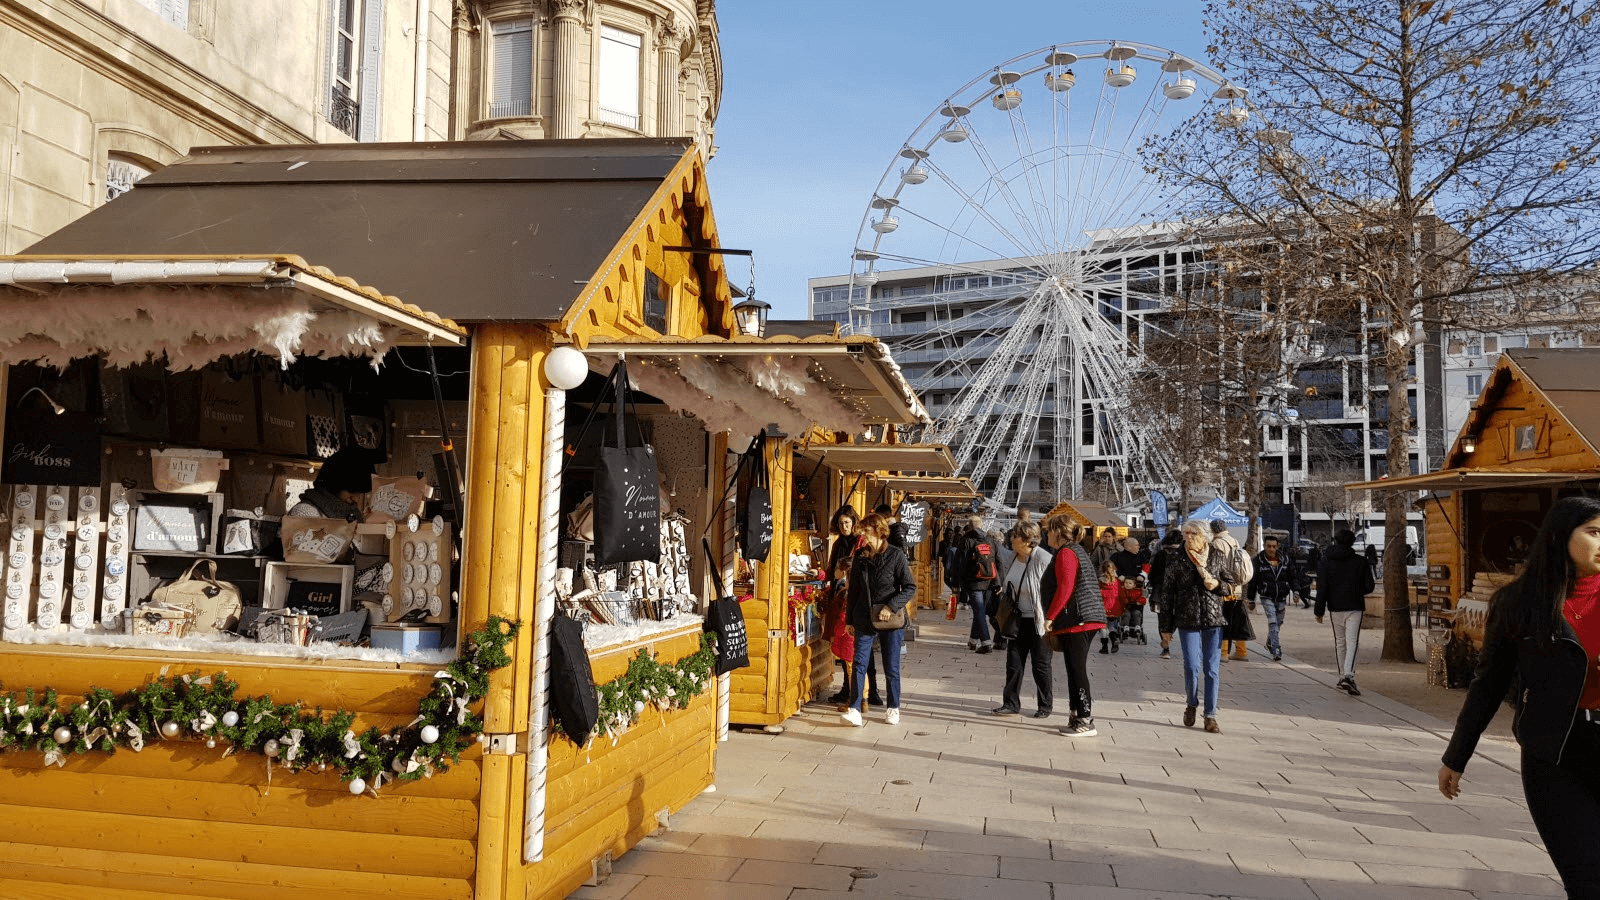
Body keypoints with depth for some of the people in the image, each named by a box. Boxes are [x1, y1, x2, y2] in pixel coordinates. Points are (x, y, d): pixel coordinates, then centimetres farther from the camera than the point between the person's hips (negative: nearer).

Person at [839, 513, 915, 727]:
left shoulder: (896, 555, -7)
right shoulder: (860, 556, 5)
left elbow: (910, 588, -6)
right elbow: (854, 589, 11)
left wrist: (892, 606, -18)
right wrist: (851, 619, 11)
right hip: (864, 619, 3)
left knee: (891, 667, 8)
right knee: (859, 665, -5)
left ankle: (893, 709, 23)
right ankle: (854, 710, -6)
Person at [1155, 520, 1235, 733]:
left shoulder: (1216, 557, 6)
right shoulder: (1175, 559, 2)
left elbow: (1231, 586, 13)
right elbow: (1167, 593, 3)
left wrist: (1217, 585, -10)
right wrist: (1166, 626, 2)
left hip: (1213, 620, 1)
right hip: (1188, 621, -1)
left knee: (1212, 669, 1)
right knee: (1192, 667, -6)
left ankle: (1211, 716, 9)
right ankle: (1191, 704, 19)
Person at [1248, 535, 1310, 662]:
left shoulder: (1285, 559, 4)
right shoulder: (1258, 560, -4)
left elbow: (1293, 576, 10)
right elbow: (1253, 581, 2)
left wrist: (1296, 591, -4)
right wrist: (1251, 600, 4)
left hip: (1281, 598, 4)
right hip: (1267, 598, -4)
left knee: (1278, 623, 14)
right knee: (1273, 623, -15)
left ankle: (1270, 643, 38)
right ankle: (1276, 650, -19)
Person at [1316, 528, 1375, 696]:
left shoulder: (1326, 561, 1)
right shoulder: (1360, 562, -1)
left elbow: (1322, 588, -1)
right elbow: (1369, 587, 2)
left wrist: (1319, 611, 1)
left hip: (1335, 608, 2)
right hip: (1355, 607, -1)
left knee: (1339, 642, 13)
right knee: (1352, 642, -5)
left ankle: (1342, 677, 18)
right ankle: (1349, 676, -22)